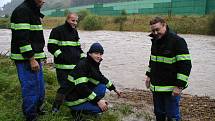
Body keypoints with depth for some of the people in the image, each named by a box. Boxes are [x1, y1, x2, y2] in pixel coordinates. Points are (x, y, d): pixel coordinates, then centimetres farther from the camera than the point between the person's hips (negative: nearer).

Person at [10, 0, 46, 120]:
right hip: (26, 59, -10)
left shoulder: (34, 12, 15)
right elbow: (22, 38, -22)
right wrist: (31, 59, -21)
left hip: (35, 57, 10)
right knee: (31, 88, -2)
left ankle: (37, 110, 36)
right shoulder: (22, 10, -16)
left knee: (40, 87, 19)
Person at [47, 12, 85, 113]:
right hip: (63, 66, -7)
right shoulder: (57, 31, -6)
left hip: (76, 65, 8)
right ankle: (55, 108, 7)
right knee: (64, 87, -9)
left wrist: (83, 57, 14)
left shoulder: (75, 32, 19)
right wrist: (61, 56, -18)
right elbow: (51, 46, -11)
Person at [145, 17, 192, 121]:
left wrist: (179, 86, -21)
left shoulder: (177, 41, -16)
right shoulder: (155, 40, 8)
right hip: (156, 87, 7)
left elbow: (186, 65, -19)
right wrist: (149, 75, 18)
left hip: (171, 88, -7)